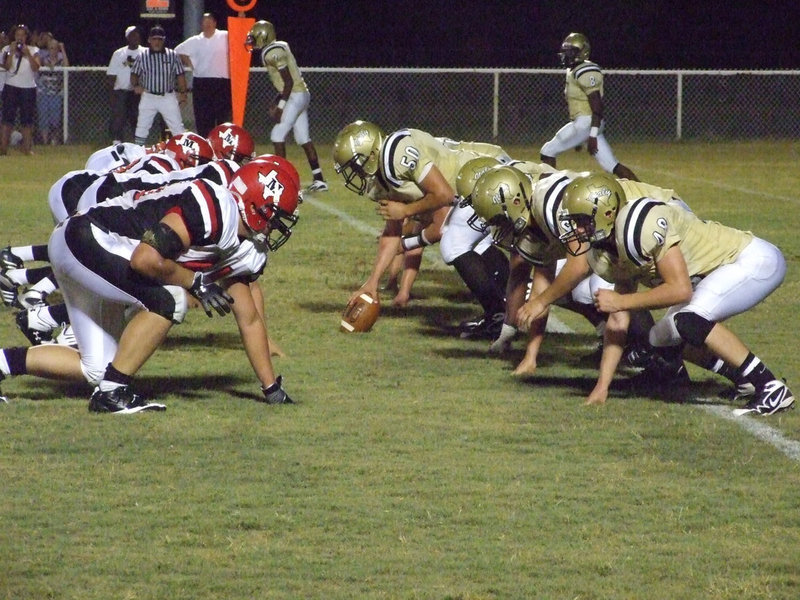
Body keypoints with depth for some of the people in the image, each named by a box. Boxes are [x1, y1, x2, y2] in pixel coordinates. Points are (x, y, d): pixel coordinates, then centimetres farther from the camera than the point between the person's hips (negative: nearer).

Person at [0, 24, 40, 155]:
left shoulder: (33, 50, 8)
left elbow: (36, 67, -6)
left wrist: (27, 53, -13)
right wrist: (12, 52, -12)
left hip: (28, 88, 1)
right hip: (11, 87, -1)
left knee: (27, 120, 1)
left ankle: (27, 148, 5)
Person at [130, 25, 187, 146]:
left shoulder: (172, 55, 1)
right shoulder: (142, 56, 0)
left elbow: (180, 75, 5)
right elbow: (134, 74, 5)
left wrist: (183, 92, -2)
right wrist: (136, 85, -15)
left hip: (168, 97, 0)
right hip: (148, 97, 0)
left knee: (178, 127, -1)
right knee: (142, 127, 3)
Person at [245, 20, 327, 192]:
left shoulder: (273, 54, -17)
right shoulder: (278, 49, 14)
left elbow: (288, 81, -20)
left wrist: (280, 106, -19)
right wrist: (276, 102, 22)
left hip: (295, 96, -10)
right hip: (301, 94, 10)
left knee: (277, 135, -7)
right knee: (303, 138, 11)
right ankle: (319, 180, 13)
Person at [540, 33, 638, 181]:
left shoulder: (586, 72, -15)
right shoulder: (573, 70, 16)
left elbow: (597, 106, -19)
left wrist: (592, 135, -23)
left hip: (586, 123, -10)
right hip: (581, 123, 10)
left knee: (547, 152, -3)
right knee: (611, 165, 6)